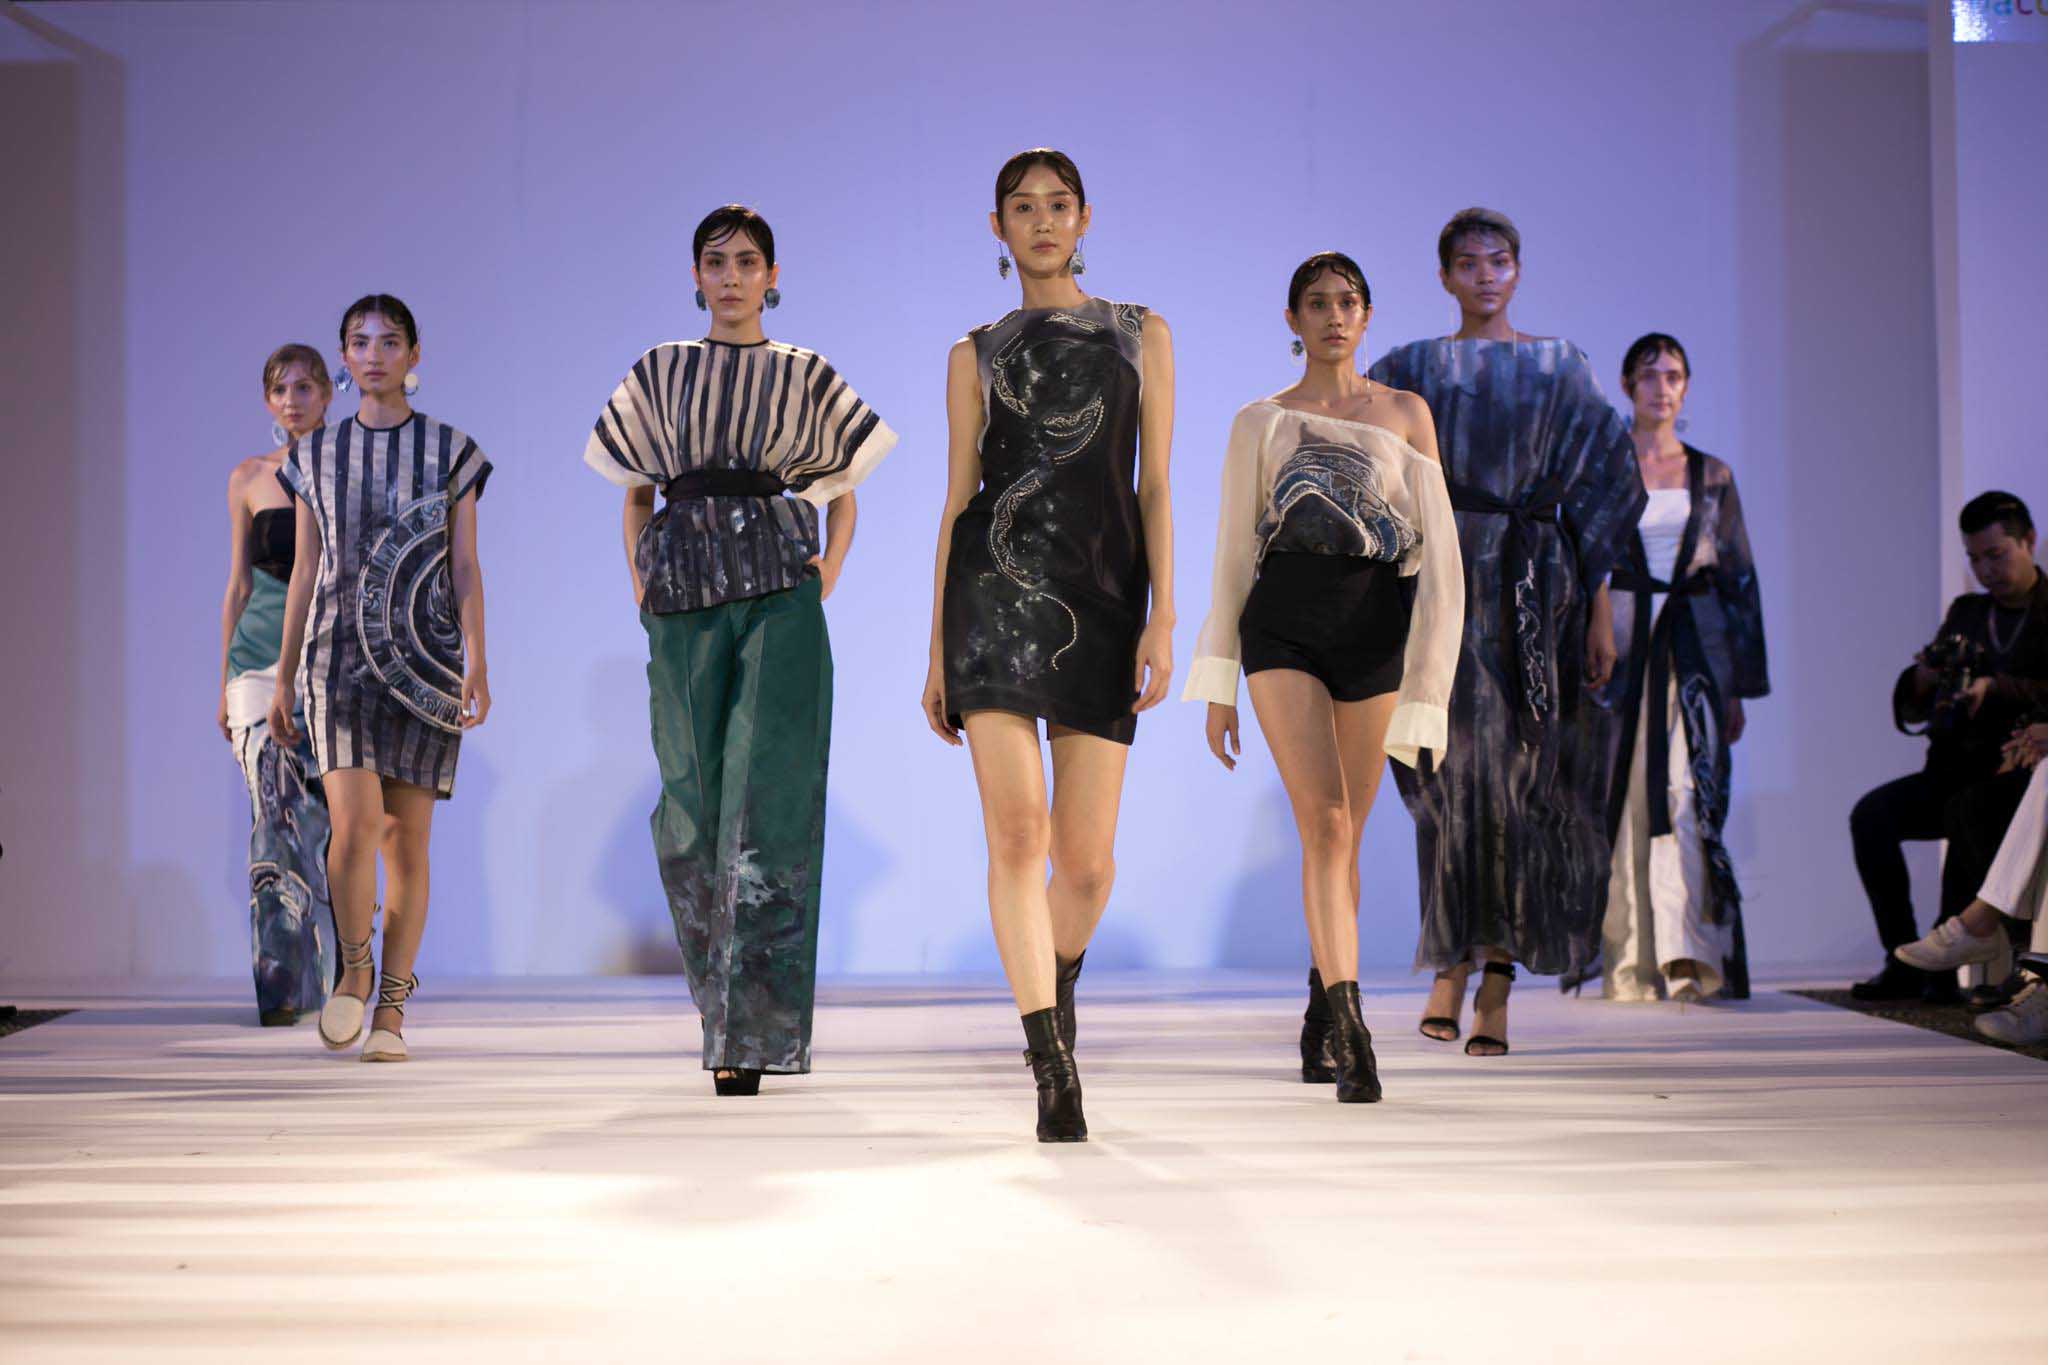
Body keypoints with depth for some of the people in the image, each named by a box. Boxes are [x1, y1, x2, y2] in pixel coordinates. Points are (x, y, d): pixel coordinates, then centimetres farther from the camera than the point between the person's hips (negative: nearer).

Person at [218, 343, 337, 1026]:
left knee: (332, 820, 0)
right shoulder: (248, 479, 11)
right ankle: (281, 986, -13)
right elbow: (238, 584, 14)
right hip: (262, 655, 0)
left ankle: (322, 976, 17)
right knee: (277, 812, -12)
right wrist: (224, 684, 12)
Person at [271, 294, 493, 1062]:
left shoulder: (451, 451, 5)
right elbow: (304, 572, 12)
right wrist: (283, 679, 10)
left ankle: (391, 1011, 9)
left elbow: (466, 568, 1)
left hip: (423, 659, -1)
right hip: (341, 655, 1)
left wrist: (476, 661, -13)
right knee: (354, 822, -18)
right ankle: (353, 967, 3)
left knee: (408, 839, 1)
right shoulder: (317, 455, 10)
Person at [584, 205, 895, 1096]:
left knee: (768, 801, -12)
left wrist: (830, 570, 0)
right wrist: (638, 575, 5)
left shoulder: (806, 377, 10)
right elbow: (635, 492, 20)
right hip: (683, 603, 2)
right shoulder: (659, 373, 14)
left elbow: (841, 495, 16)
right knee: (694, 806, 2)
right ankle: (726, 1008, 18)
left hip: (779, 596, -2)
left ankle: (753, 1033, -13)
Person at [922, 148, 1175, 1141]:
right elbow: (957, 500, 11)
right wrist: (937, 654, 7)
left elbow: (1154, 486, 8)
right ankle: (1055, 1069, -11)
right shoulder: (976, 355, 14)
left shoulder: (1141, 335, 15)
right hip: (996, 589, -1)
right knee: (1017, 831, -14)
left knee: (1086, 858, -1)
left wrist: (1162, 619, -4)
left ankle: (1056, 989, 31)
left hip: (1103, 594, 1)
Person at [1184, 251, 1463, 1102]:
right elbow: (1232, 554, 10)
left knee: (1341, 834, 6)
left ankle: (1320, 1013, 25)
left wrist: (1427, 674, -4)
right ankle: (1350, 1030, -23)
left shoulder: (1405, 414, 11)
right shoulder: (1259, 422, 10)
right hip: (1282, 623, -1)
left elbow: (1435, 544, 6)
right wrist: (1217, 689, 6)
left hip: (1374, 624, 1)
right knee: (1325, 821, -16)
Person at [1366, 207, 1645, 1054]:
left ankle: (1497, 985, 3)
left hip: (1538, 589, 1)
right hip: (1443, 582, -1)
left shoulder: (1563, 370, 10)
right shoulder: (1410, 372, 9)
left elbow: (1598, 499, 8)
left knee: (1525, 777, -3)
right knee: (1457, 769, -11)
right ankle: (1453, 962, 3)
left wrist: (1599, 610, 1)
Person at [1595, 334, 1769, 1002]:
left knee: (1691, 795, -12)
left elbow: (1740, 578, 11)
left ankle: (1690, 957, -16)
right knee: (1626, 801, -2)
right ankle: (1632, 966, 5)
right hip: (1621, 642, -1)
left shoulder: (1711, 475, 11)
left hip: (1696, 647, 1)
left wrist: (1740, 686, 6)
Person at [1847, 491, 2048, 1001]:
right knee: (1872, 813, -19)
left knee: (1967, 809, -35)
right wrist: (1923, 680, -6)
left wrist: (1994, 687, -27)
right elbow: (1911, 711, 15)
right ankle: (1904, 959, -19)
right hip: (1956, 768, 6)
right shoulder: (1965, 612, 19)